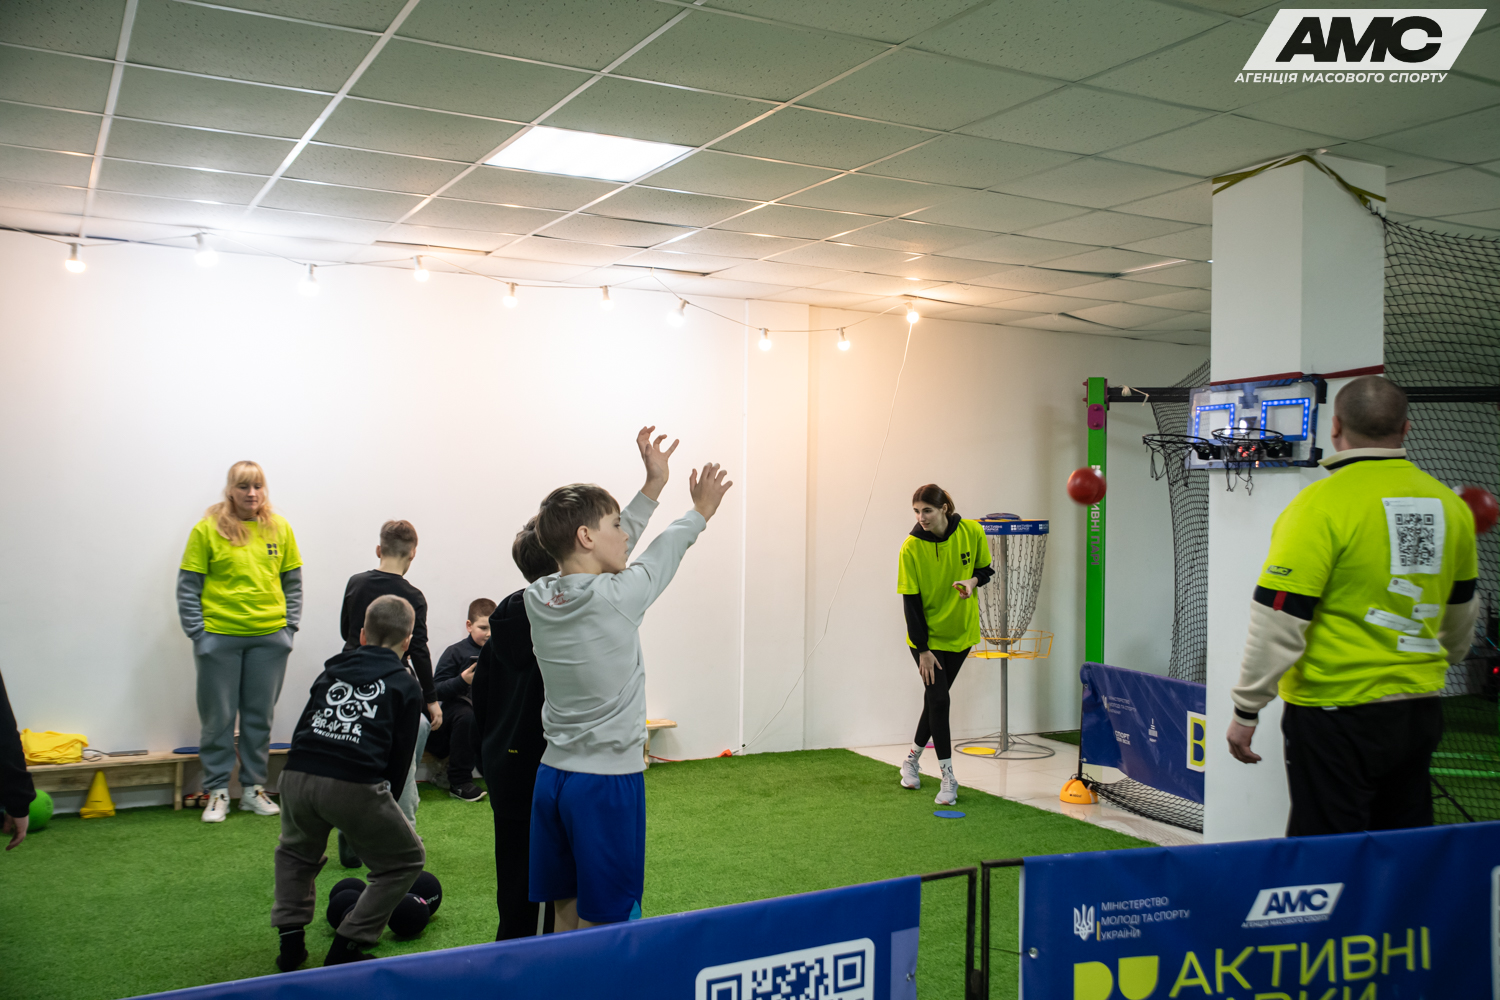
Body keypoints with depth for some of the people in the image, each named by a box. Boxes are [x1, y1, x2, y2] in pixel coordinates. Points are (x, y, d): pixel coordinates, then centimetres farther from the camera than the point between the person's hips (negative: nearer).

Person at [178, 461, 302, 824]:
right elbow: (188, 586, -3)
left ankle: (254, 788, 22)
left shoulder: (279, 528, 5)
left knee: (260, 716, 10)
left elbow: (292, 582, 11)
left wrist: (290, 626, 3)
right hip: (219, 637, -3)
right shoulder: (207, 529, -4)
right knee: (218, 717, 5)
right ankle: (217, 792, 16)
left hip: (269, 637, 3)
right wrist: (197, 633, -8)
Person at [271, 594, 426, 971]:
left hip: (297, 777, 5)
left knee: (296, 852, 36)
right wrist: (385, 805, 22)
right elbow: (400, 756, 11)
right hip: (355, 785, -5)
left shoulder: (332, 670, 25)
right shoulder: (406, 685, 13)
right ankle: (345, 948, 11)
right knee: (406, 860, 17)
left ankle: (290, 941, 25)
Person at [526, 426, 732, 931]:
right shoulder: (616, 596, -16)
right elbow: (663, 553, 3)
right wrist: (700, 512, 23)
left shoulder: (538, 597, 1)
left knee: (566, 914, 14)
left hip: (552, 776, 7)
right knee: (601, 928, 1)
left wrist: (653, 486, 19)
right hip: (608, 781, -7)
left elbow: (608, 559, 13)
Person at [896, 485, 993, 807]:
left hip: (960, 632, 3)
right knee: (938, 699, -10)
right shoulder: (911, 548, -18)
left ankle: (912, 759, 32)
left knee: (936, 697, 10)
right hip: (926, 636, -3)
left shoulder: (972, 532, -12)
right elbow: (911, 601, -15)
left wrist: (973, 580, -21)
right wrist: (923, 650, -16)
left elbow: (986, 569, 4)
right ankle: (948, 777, 1)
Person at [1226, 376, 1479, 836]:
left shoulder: (1321, 503, -14)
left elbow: (1279, 619, -17)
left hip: (1336, 713, -6)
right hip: (1420, 712, 7)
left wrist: (1246, 710, -9)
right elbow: (1462, 611, 20)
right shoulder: (1449, 505, 6)